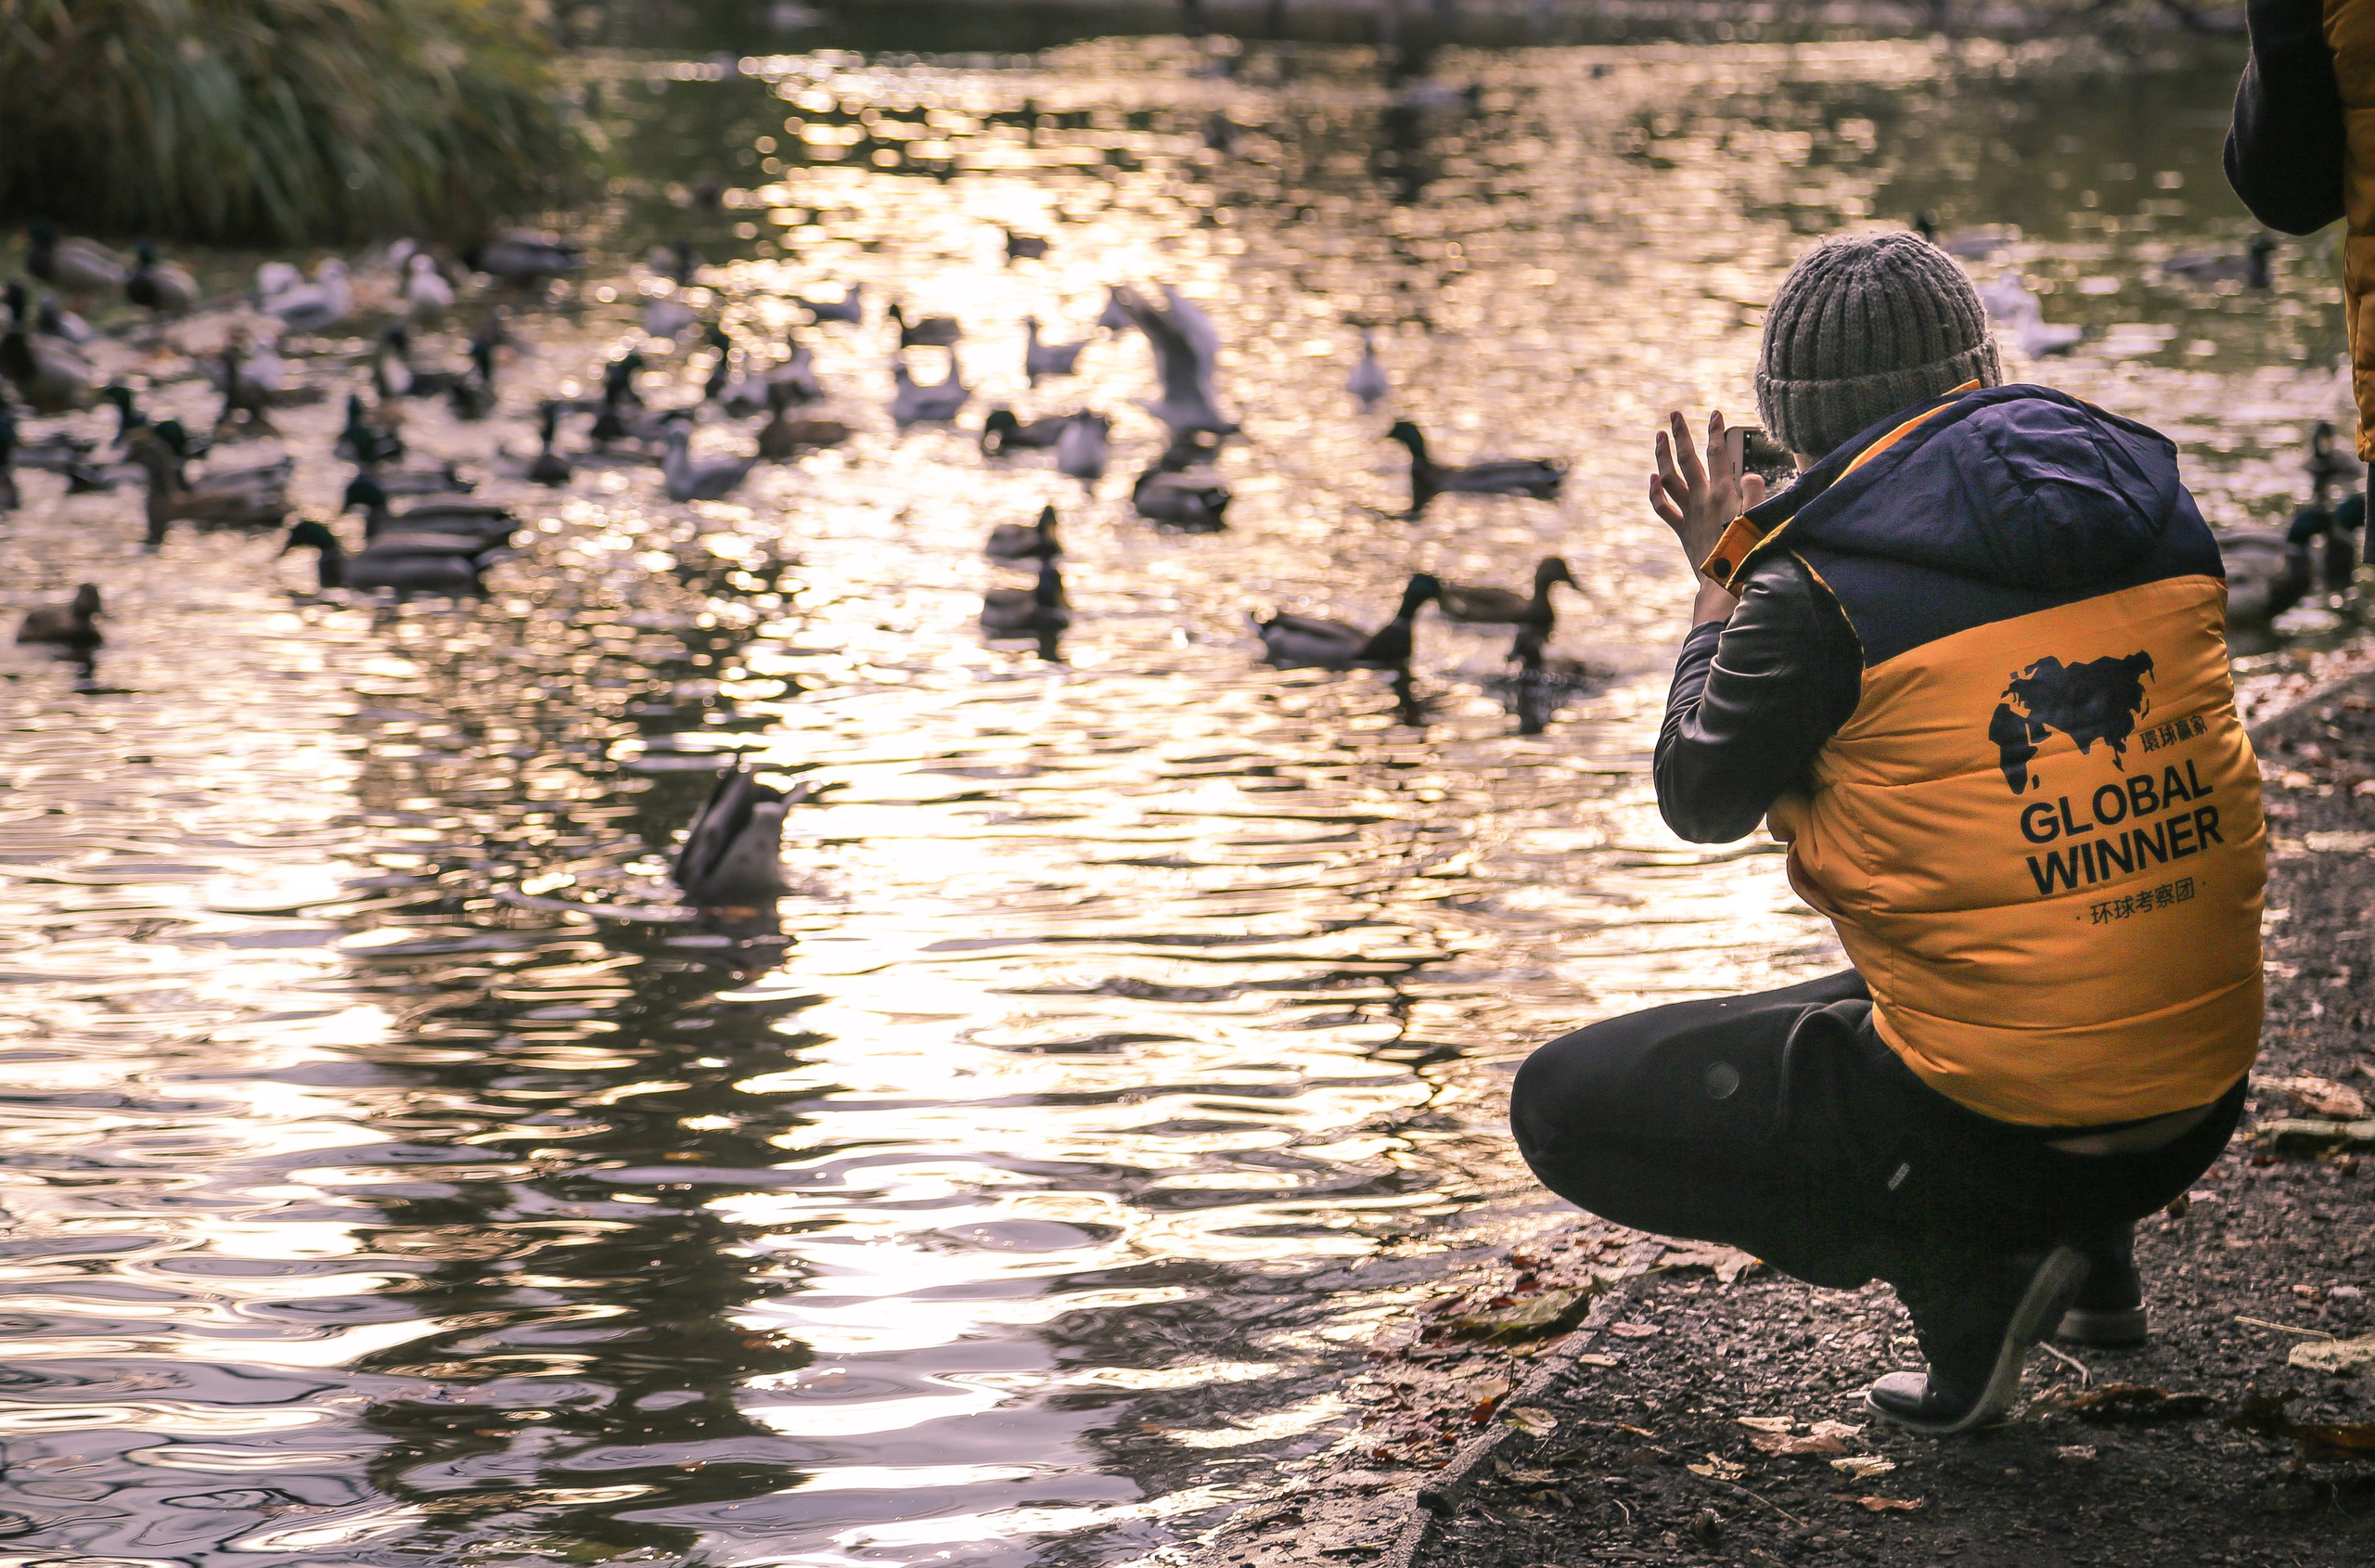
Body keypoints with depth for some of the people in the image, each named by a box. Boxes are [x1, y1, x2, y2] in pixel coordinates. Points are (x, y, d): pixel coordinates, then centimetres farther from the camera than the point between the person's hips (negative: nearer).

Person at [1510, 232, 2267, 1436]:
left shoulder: (1820, 590, -15)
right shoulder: (2153, 508, 2)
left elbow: (1700, 800, 2)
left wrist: (1721, 580, 16)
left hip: (1991, 1134, -7)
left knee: (1562, 1104, 8)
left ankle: (1961, 1276, -3)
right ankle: (2095, 1262, 21)